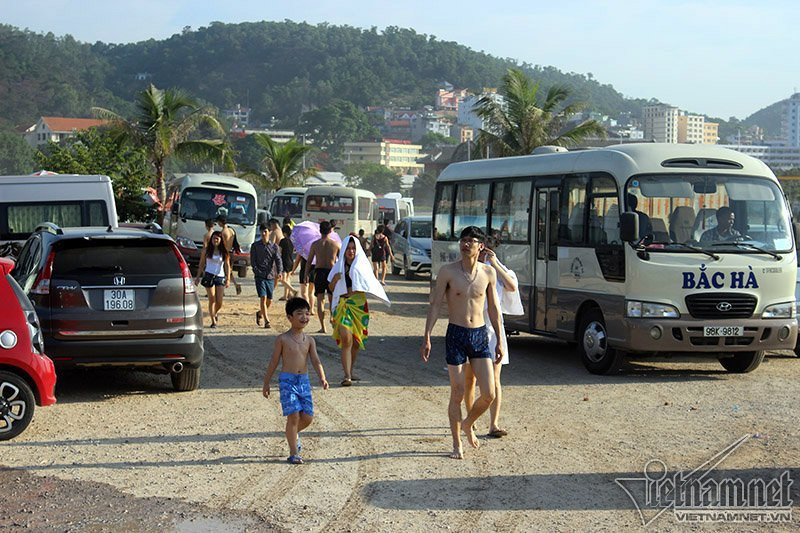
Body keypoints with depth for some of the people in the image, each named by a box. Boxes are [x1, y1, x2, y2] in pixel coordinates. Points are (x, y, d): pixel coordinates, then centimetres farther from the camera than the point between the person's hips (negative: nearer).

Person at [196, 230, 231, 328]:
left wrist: (228, 279, -7)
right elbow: (201, 264, 9)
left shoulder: (224, 252, 5)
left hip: (220, 277, 1)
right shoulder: (206, 250, 5)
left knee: (219, 302, -3)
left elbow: (227, 265, 2)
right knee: (212, 300, -6)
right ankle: (213, 321, 2)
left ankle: (215, 312, 30)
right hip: (208, 276, -1)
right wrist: (198, 277, 6)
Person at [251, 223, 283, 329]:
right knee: (263, 298, -13)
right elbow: (253, 261, 2)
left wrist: (279, 272, -20)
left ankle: (259, 313, 35)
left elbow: (278, 260, -3)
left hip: (271, 276, 2)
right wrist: (257, 272, -12)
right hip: (260, 276, -2)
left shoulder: (274, 246, 7)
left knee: (269, 301, 7)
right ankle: (266, 321, -12)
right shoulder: (255, 245, 4)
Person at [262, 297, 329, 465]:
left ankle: (294, 433, 34)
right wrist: (266, 383, 5)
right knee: (293, 415, -11)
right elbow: (274, 362, 3)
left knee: (307, 417, 1)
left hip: (304, 381, 4)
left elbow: (315, 360, -1)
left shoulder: (309, 340, 7)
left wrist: (322, 378, -18)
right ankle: (294, 453, -1)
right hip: (287, 380, -4)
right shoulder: (282, 339, -3)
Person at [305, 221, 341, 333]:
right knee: (332, 299, 13)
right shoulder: (335, 244, -2)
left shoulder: (315, 244, -3)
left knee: (320, 300, 3)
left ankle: (323, 327, 0)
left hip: (319, 272, 0)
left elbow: (309, 261, 0)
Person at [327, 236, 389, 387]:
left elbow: (371, 285, 5)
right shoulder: (339, 266, 4)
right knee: (346, 340, -14)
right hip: (343, 305, -2)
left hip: (359, 305, 2)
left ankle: (350, 372, 25)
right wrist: (335, 279, -11)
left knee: (356, 341, 9)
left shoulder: (363, 265, 5)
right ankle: (347, 376, -19)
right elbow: (331, 288, 9)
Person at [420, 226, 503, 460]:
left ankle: (468, 424, 28)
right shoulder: (448, 271, -5)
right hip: (456, 335, -3)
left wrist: (499, 341, 11)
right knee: (457, 394, 0)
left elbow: (494, 308, 11)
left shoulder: (488, 272, 3)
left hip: (480, 335, 3)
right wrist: (427, 338, -9)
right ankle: (457, 444, 15)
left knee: (489, 394, -2)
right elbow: (435, 305, -3)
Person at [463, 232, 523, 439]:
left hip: (492, 329, -1)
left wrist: (495, 264, -18)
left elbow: (512, 287, -15)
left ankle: (494, 424, -3)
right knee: (469, 378, 6)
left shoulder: (496, 270, 3)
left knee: (493, 380, -4)